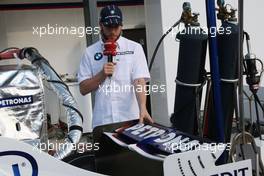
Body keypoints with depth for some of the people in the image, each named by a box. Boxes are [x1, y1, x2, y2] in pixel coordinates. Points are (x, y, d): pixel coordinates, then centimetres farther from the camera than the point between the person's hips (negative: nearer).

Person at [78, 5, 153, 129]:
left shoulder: (134, 48, 1)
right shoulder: (90, 52, 5)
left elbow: (140, 81, -8)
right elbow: (83, 89, 4)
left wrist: (142, 109, -24)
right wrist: (102, 74, -11)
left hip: (130, 119, -1)